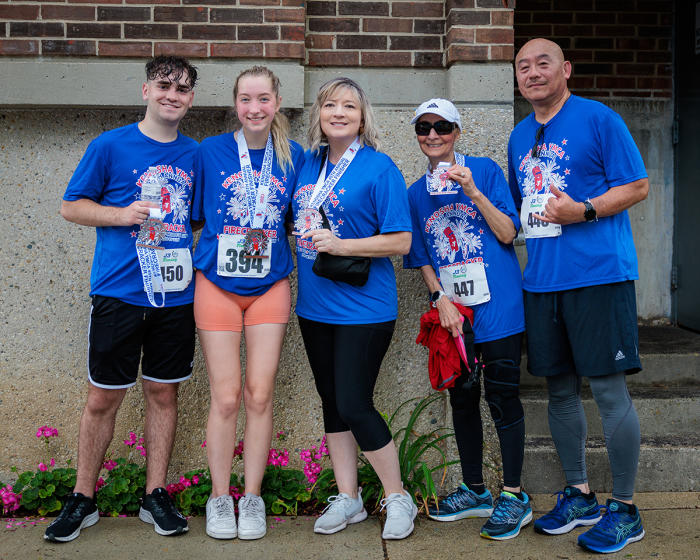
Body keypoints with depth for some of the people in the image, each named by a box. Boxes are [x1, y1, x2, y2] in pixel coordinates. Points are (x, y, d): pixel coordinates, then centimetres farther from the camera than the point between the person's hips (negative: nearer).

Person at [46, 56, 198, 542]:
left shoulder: (195, 154, 10)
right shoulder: (110, 146, -1)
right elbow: (71, 206, 2)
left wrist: (198, 260, 4)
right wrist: (122, 214, -14)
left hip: (176, 296, 3)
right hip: (119, 293, -3)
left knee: (164, 393, 10)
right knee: (103, 398, 3)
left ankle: (156, 496, 23)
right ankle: (83, 499, 20)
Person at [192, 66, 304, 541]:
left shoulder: (293, 156, 3)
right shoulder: (210, 152, -1)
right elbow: (192, 215, 8)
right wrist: (192, 262, 2)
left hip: (270, 287, 1)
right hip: (218, 284, -1)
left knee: (260, 394, 2)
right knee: (226, 395, 0)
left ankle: (252, 498, 16)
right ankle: (220, 498, 16)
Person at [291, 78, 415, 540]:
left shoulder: (378, 167, -10)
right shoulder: (309, 164, 8)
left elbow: (401, 241, -13)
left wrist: (341, 245, -21)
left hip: (363, 307, -6)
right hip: (315, 306, 7)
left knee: (354, 405, -6)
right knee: (332, 402, 13)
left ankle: (398, 497, 15)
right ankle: (348, 499, 27)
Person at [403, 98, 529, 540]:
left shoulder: (485, 170, -1)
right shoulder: (417, 193, 11)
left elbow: (508, 233, -7)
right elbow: (422, 259, 12)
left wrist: (473, 192, -18)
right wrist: (441, 299, -3)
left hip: (496, 305, -5)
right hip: (451, 310, 5)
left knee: (502, 396, -4)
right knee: (462, 397, 11)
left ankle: (514, 497, 8)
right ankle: (475, 491, 25)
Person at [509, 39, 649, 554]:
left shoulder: (598, 118, -3)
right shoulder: (520, 136, 16)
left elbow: (637, 186, -7)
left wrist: (583, 211, -19)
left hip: (598, 275, -6)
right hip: (541, 280, 7)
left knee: (609, 390, -3)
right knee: (560, 390, 12)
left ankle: (625, 510, 11)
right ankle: (579, 495, 28)